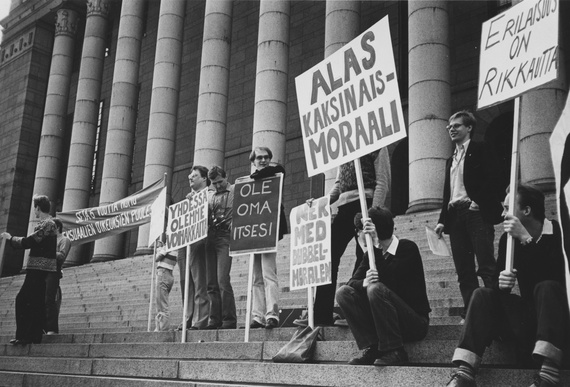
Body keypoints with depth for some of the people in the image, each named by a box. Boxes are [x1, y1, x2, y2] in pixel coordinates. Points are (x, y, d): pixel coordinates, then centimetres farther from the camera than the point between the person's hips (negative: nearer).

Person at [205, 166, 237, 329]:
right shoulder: (212, 197, 23)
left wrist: (232, 225, -15)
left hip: (225, 237, -6)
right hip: (211, 239, 6)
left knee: (222, 280, -14)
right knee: (212, 282, 2)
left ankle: (229, 320, -9)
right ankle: (215, 320, 5)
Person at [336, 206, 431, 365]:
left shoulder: (407, 248, -11)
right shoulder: (372, 253, 7)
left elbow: (390, 281, -24)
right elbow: (352, 281, -3)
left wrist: (376, 243, -26)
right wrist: (364, 282, -27)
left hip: (415, 322, -6)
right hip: (383, 322, 6)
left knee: (376, 289, -31)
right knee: (343, 292, -10)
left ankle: (394, 351, -19)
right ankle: (372, 349, -13)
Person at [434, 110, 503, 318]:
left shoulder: (480, 150, 6)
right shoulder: (451, 160, 25)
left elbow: (494, 179, -6)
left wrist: (479, 201, -16)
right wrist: (442, 220, 13)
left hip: (476, 213, -6)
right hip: (455, 216, 6)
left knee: (486, 267, -13)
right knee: (464, 271, 2)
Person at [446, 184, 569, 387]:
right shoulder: (508, 238, 3)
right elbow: (500, 283, 0)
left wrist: (527, 238, -30)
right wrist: (501, 283, -24)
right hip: (528, 313, 4)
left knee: (547, 287, -32)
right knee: (483, 295, -16)